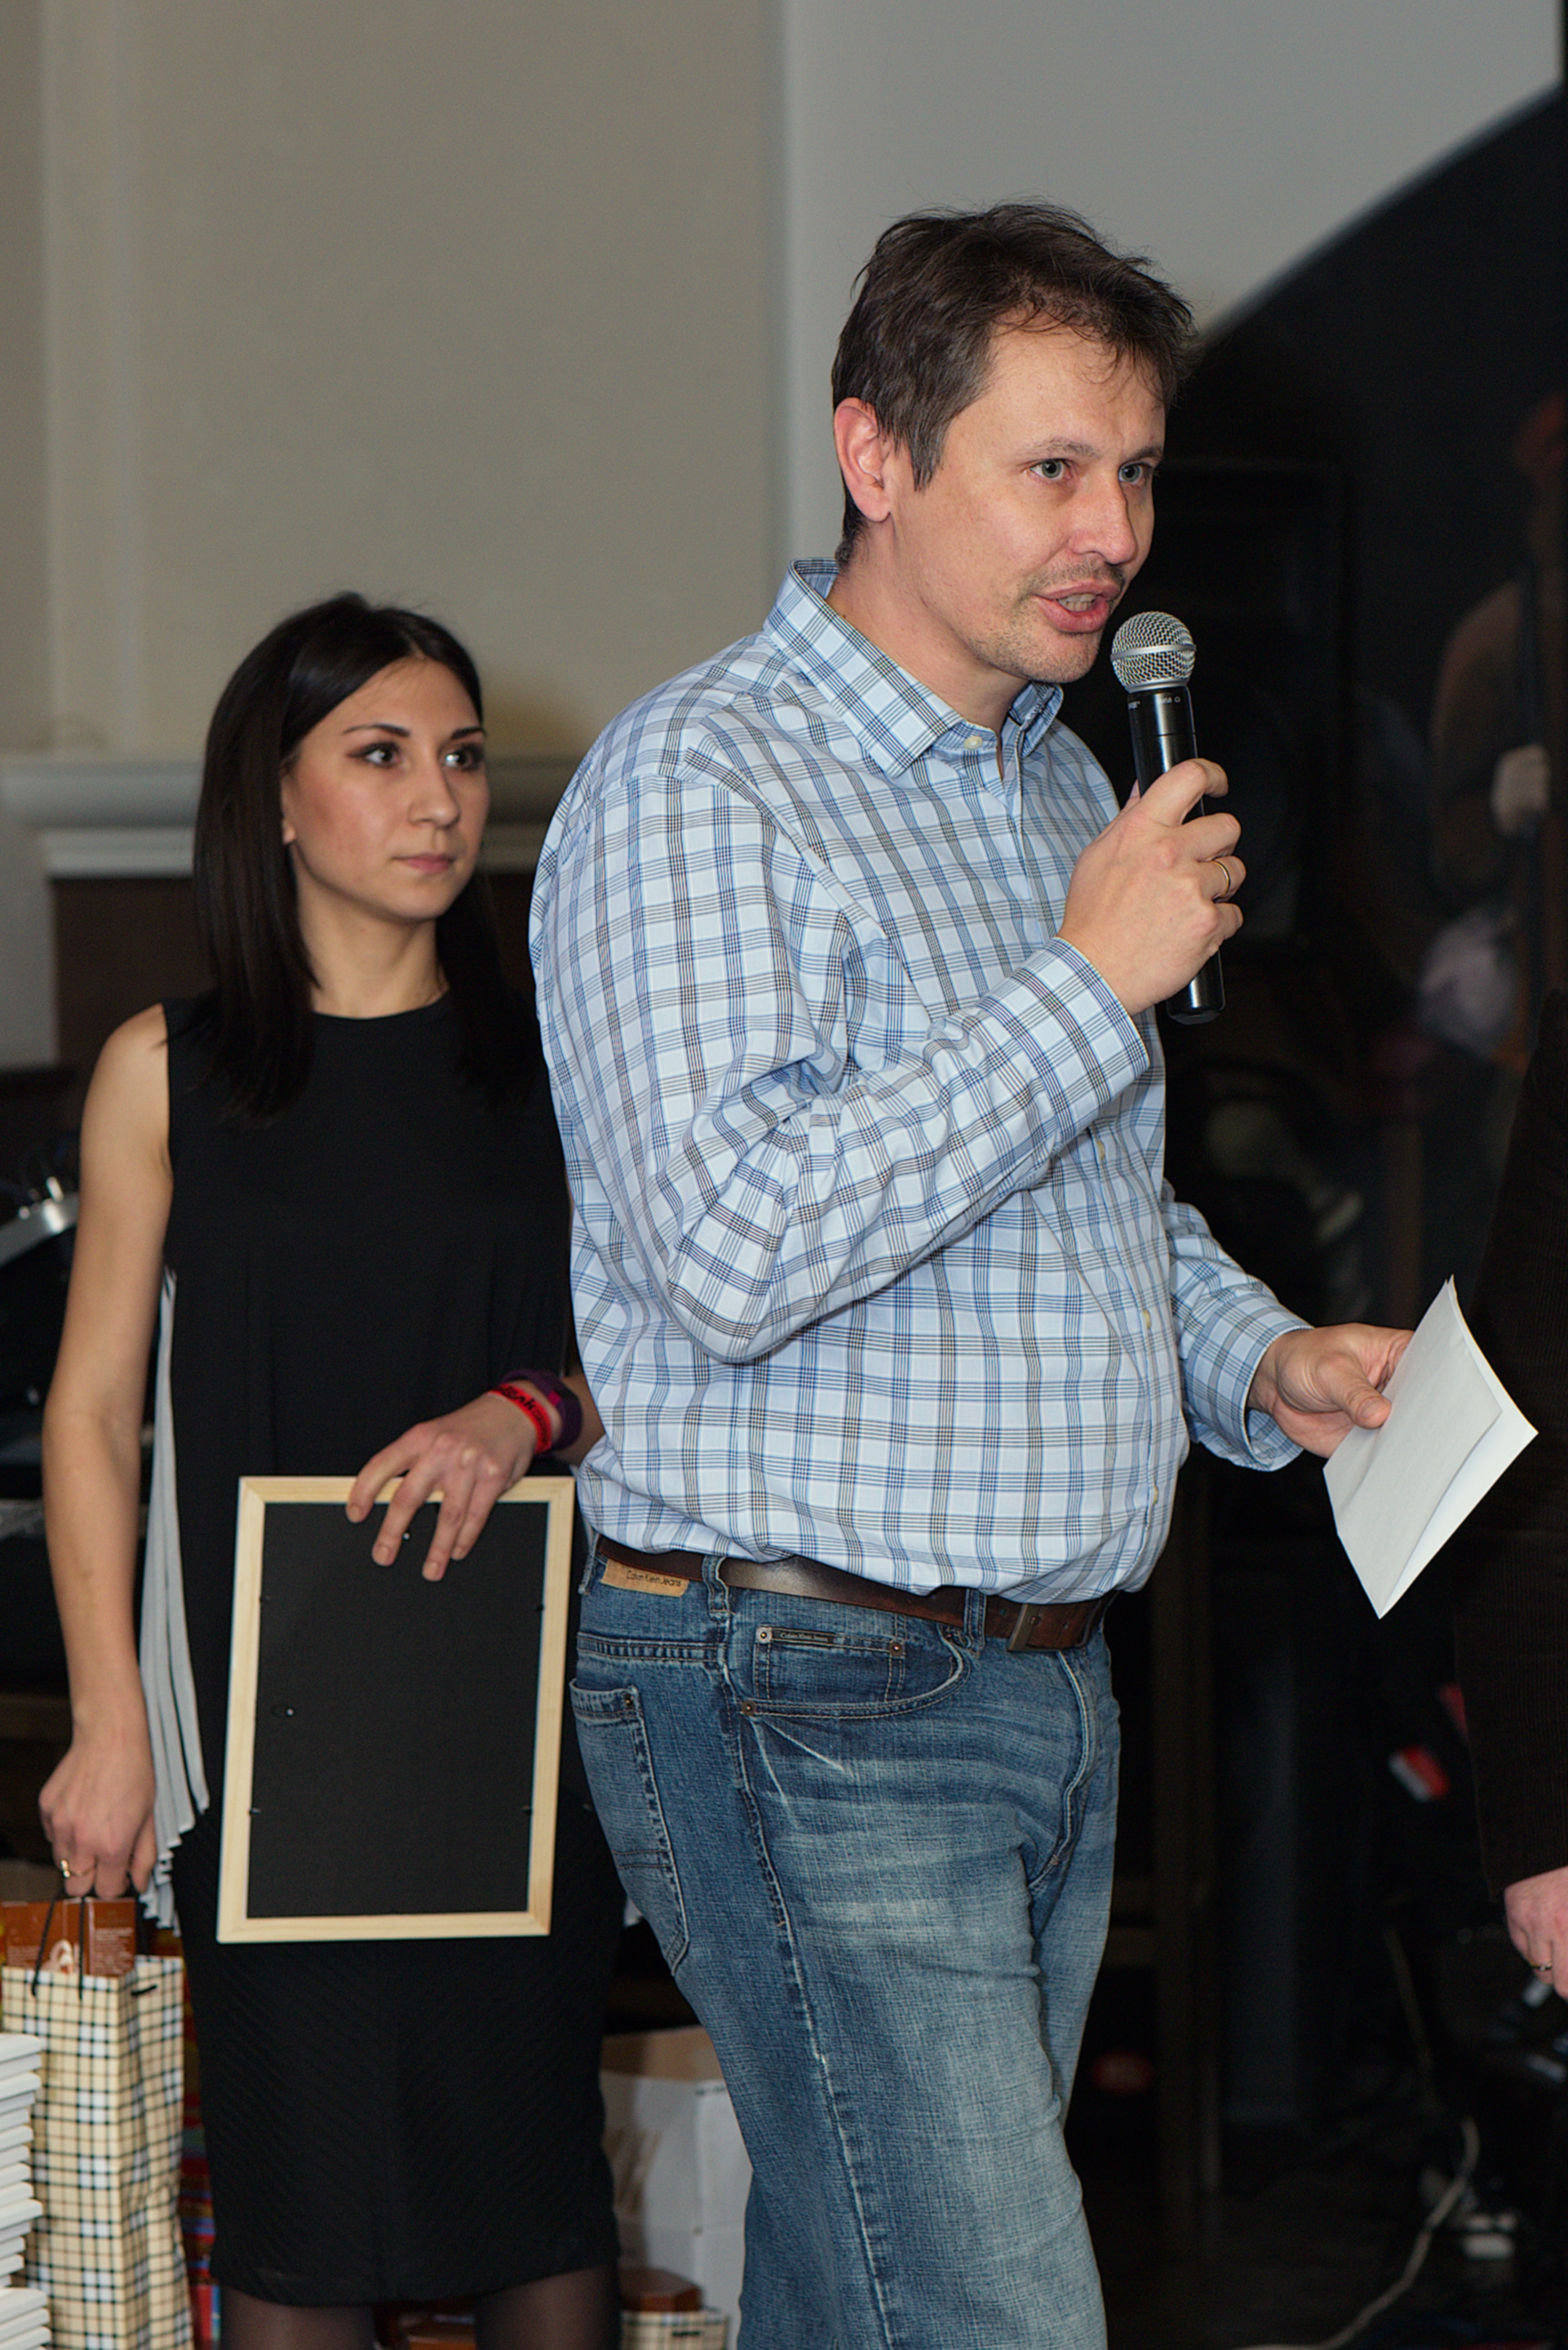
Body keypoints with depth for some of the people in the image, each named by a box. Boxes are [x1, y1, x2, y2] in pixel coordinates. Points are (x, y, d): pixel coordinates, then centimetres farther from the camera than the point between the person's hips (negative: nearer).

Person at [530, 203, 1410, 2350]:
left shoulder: (1060, 784, 17)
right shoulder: (698, 783, -12)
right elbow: (733, 1250, -24)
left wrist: (1260, 1360, 9)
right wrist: (1093, 983, -19)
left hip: (1045, 1682, 8)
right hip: (812, 1704, -8)